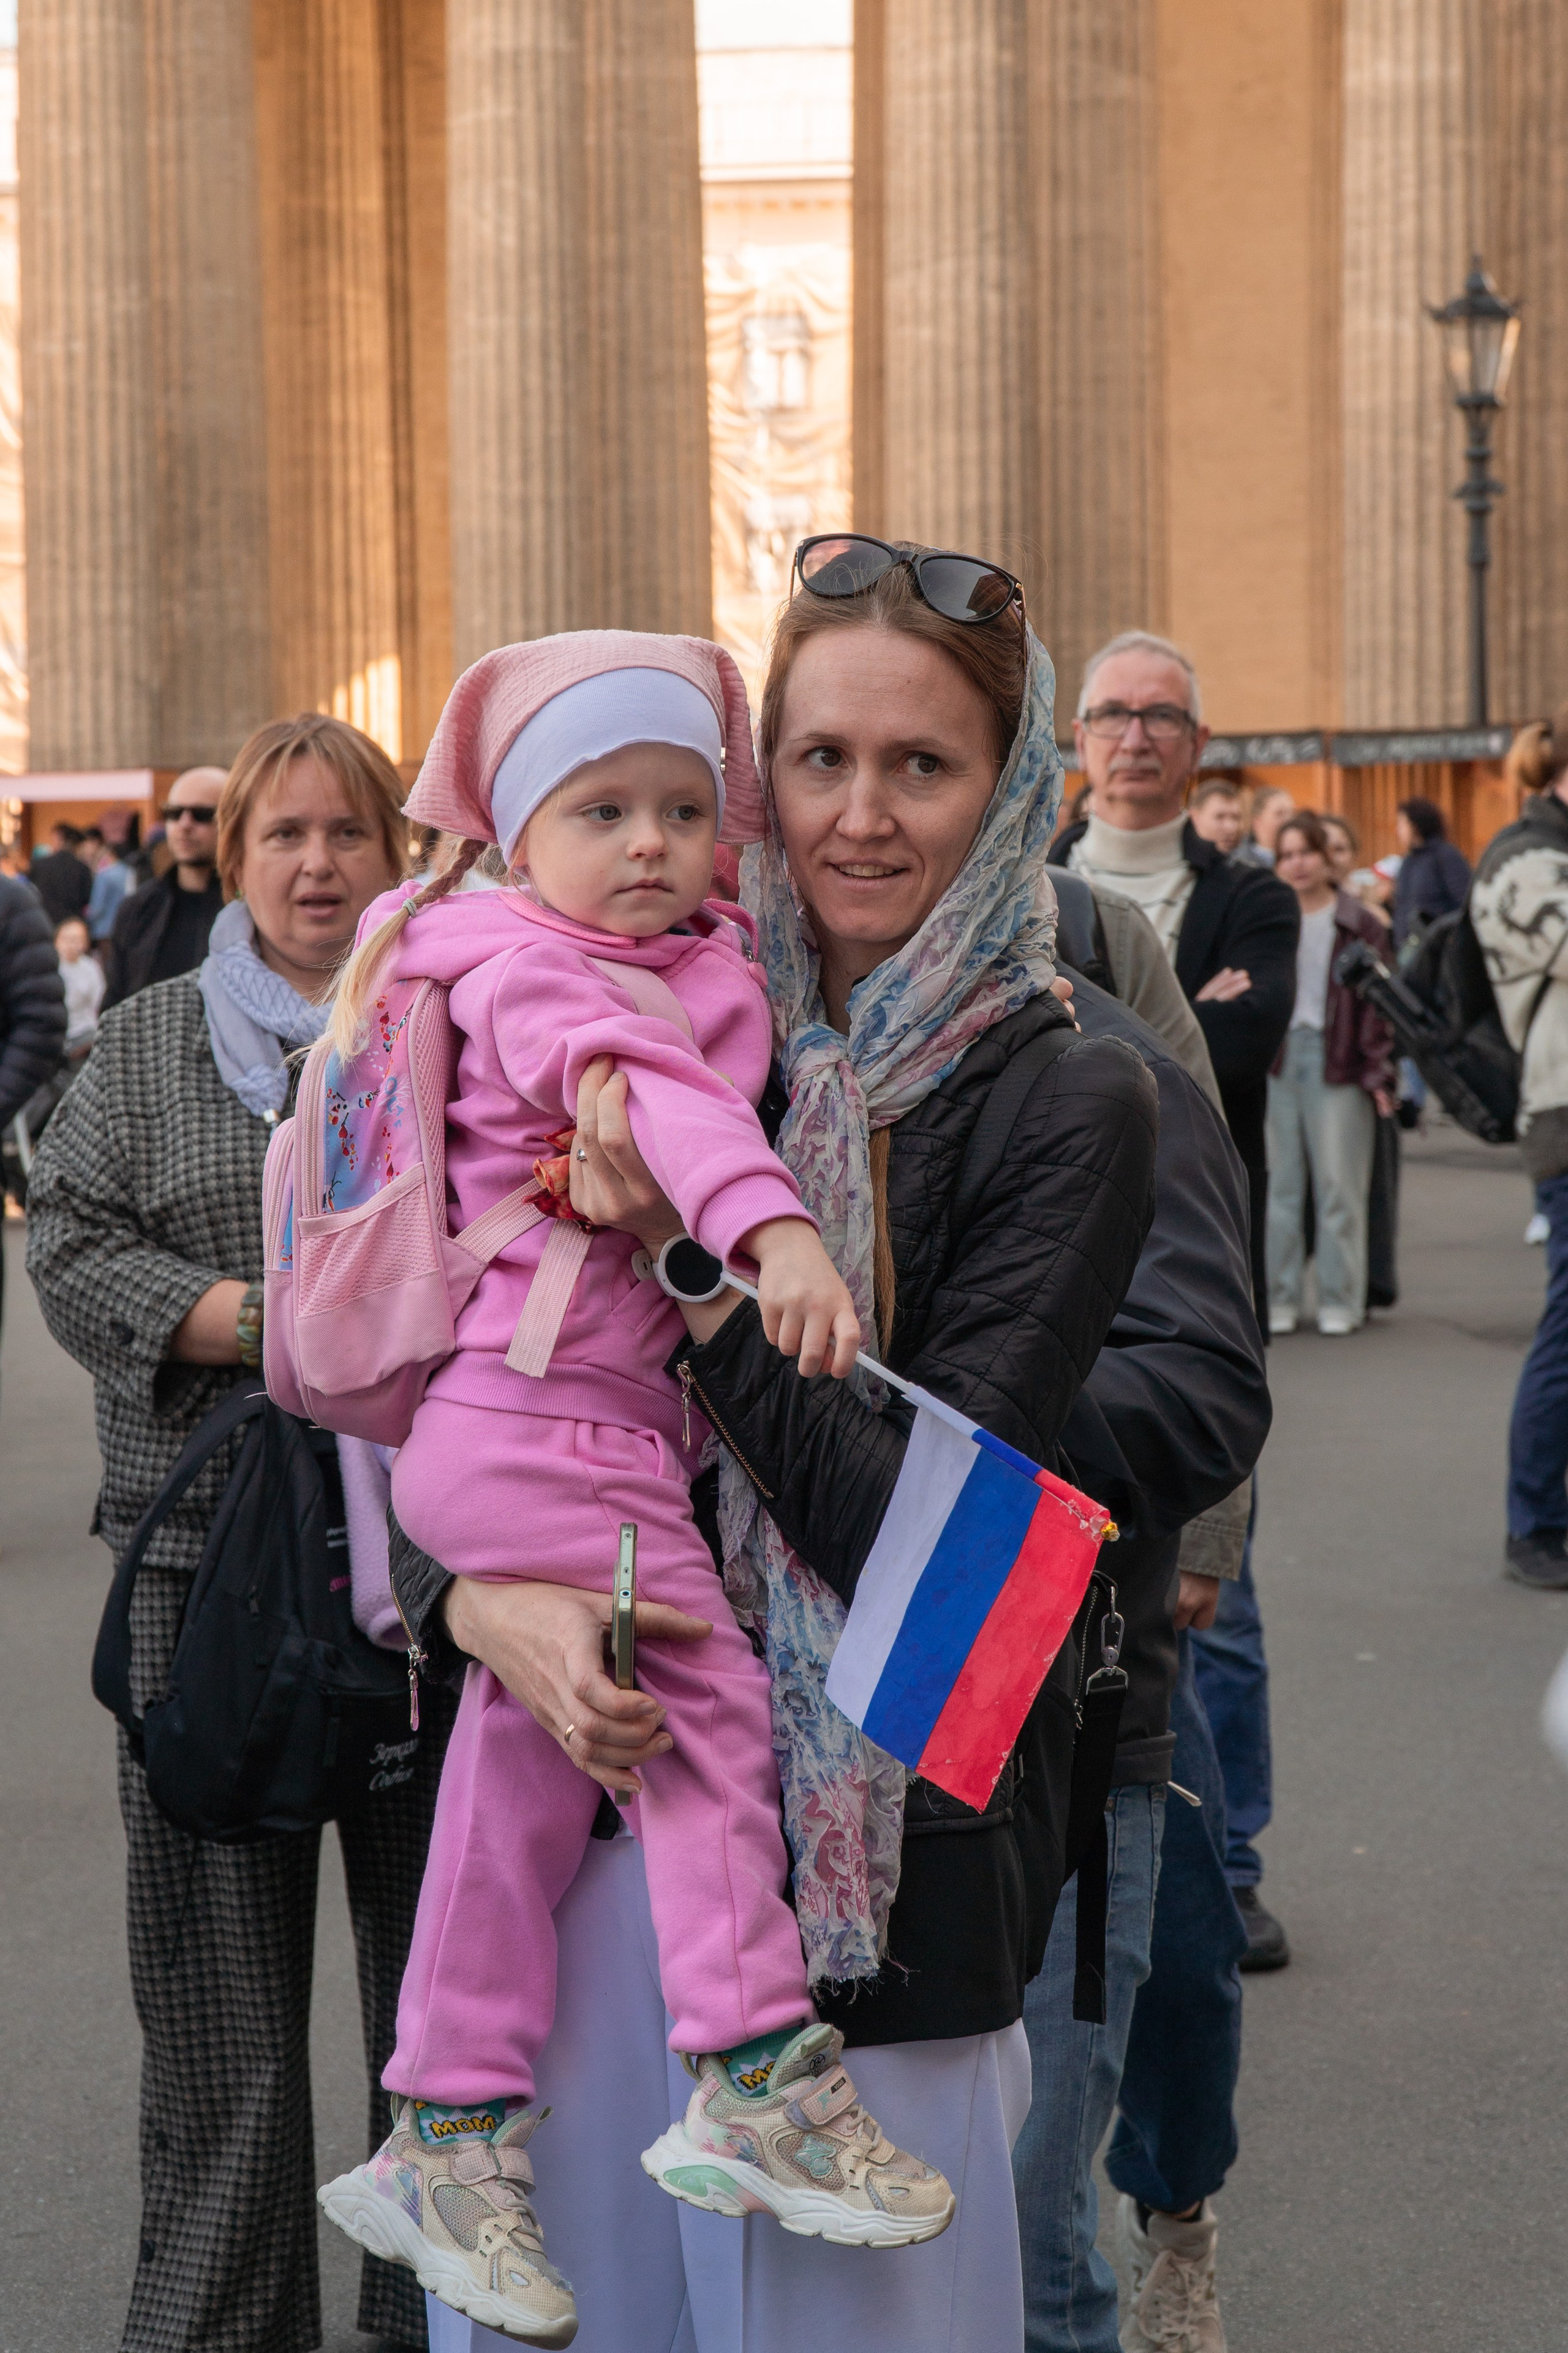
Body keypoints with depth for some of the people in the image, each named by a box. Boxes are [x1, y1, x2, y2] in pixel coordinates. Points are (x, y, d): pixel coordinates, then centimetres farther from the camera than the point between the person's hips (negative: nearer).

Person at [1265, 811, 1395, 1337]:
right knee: (1279, 1184, 4)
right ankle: (1280, 1298, 11)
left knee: (1339, 1184, -1)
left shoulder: (1358, 925, 2)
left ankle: (1340, 1300, 6)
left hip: (1336, 1063, -2)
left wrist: (1378, 1071, -6)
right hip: (1275, 1061, 2)